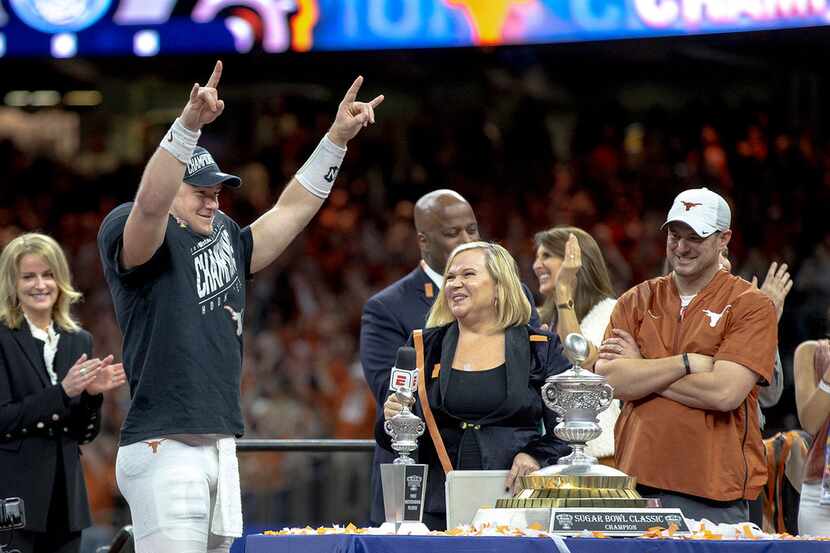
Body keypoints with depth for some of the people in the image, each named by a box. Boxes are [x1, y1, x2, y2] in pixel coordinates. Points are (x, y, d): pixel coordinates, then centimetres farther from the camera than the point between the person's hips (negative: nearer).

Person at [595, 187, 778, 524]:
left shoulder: (751, 306, 0)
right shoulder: (636, 301, 12)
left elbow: (725, 392, -14)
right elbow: (607, 380, -3)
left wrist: (640, 370, -5)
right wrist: (690, 362, -9)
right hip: (638, 483, 3)